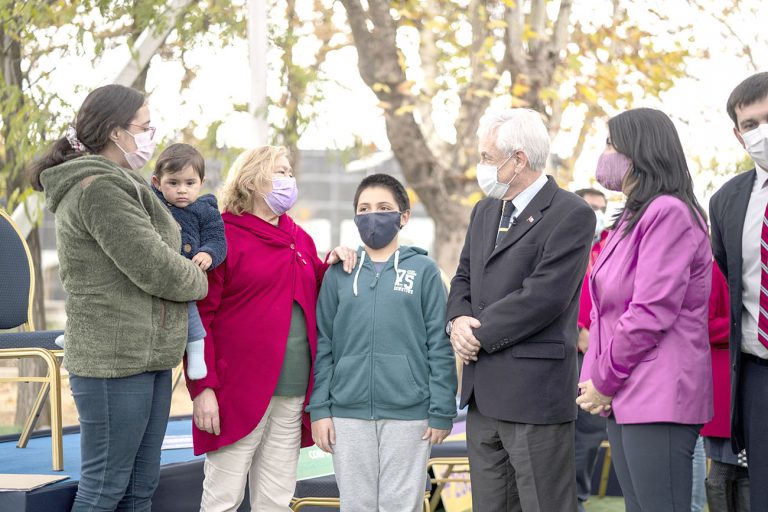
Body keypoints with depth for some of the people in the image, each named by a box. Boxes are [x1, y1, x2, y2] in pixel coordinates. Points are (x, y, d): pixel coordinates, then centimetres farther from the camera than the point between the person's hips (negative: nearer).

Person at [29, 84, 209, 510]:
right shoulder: (97, 189, -16)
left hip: (148, 356, 10)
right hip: (114, 363, -10)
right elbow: (154, 268, -17)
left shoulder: (117, 185, 17)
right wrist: (199, 282, 1)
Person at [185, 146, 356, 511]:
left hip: (293, 393, 6)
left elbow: (313, 302, 26)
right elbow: (199, 315, -9)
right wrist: (203, 388, -16)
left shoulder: (299, 238, 17)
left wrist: (330, 267, 6)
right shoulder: (224, 236, -4)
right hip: (239, 392, -6)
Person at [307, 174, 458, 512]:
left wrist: (442, 412, -4)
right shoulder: (339, 273, 7)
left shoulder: (423, 270, 2)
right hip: (349, 414, 2)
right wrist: (319, 408, 0)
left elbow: (439, 346, 0)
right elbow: (323, 344, 7)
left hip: (408, 414, -2)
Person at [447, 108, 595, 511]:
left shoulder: (571, 214, -10)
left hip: (535, 394, -8)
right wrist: (459, 320, -1)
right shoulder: (485, 211, 18)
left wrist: (480, 334, -11)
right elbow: (463, 279, 21)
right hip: (483, 394, 8)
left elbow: (542, 296, -18)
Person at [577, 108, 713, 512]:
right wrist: (592, 379, 5)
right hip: (622, 399, 10)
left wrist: (604, 381, -10)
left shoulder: (669, 213, -13)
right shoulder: (630, 218, 19)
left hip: (658, 400, -10)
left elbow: (652, 312, -19)